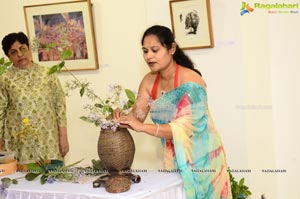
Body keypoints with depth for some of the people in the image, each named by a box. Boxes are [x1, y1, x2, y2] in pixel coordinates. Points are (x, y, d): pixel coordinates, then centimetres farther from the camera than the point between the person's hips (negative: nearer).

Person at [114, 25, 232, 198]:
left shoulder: (190, 81, -21)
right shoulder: (149, 81, -1)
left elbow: (185, 127, -28)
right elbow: (137, 116, -4)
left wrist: (143, 127, -35)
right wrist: (123, 120, -27)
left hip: (201, 156, -5)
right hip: (174, 157, 5)